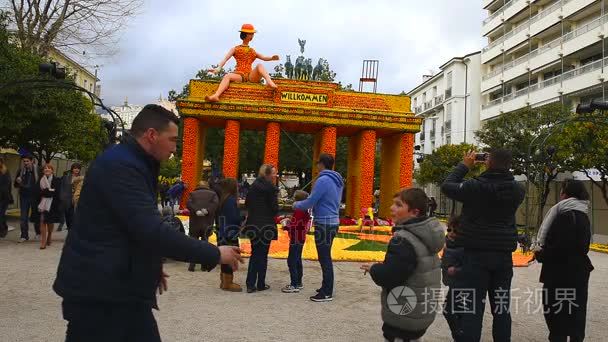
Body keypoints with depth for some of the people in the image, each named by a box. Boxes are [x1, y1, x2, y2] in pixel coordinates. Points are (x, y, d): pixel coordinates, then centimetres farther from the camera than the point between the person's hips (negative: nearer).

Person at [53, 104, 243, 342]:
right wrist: (214, 254, -21)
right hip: (99, 292, -10)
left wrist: (150, 266, 16)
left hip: (122, 290, 10)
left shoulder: (130, 163, 14)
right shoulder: (119, 165, -19)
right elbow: (151, 230, -27)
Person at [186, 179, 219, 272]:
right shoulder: (213, 194, 7)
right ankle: (204, 265, 7)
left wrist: (196, 211, -16)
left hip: (195, 222, 0)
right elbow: (216, 203, -10)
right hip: (207, 222, 0)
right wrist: (208, 210, -17)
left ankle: (192, 265, 2)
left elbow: (188, 204, -9)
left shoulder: (193, 193, 8)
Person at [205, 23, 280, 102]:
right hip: (239, 75, -2)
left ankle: (270, 83, -51)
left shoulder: (253, 51, 28)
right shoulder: (235, 49, 19)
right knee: (227, 76, -32)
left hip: (251, 76, 2)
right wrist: (219, 68, -15)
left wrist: (271, 58, -8)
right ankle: (216, 96, -53)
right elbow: (226, 58, 4)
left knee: (260, 66, -25)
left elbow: (264, 58, 15)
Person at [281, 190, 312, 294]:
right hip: (301, 239, 10)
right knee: (297, 261, 18)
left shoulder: (298, 211, -20)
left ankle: (294, 285, -8)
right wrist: (290, 222, 10)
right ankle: (298, 283, 26)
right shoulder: (306, 211, 10)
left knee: (291, 261, -8)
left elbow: (294, 226, -23)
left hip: (296, 240, -10)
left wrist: (286, 227, -5)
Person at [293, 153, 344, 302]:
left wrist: (296, 205, 3)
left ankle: (327, 293, 0)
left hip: (324, 223, -9)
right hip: (333, 222, 9)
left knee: (324, 258, -4)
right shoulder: (337, 181, 12)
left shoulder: (323, 180, -16)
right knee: (326, 257, 17)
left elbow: (310, 202, -14)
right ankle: (326, 287, 26)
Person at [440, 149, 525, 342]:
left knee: (471, 309, -3)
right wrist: (500, 167, 15)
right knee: (502, 308, 14)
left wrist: (464, 166, 9)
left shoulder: (476, 187, -14)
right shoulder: (517, 190, -1)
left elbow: (446, 186, 0)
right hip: (504, 255, 5)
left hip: (476, 254, -5)